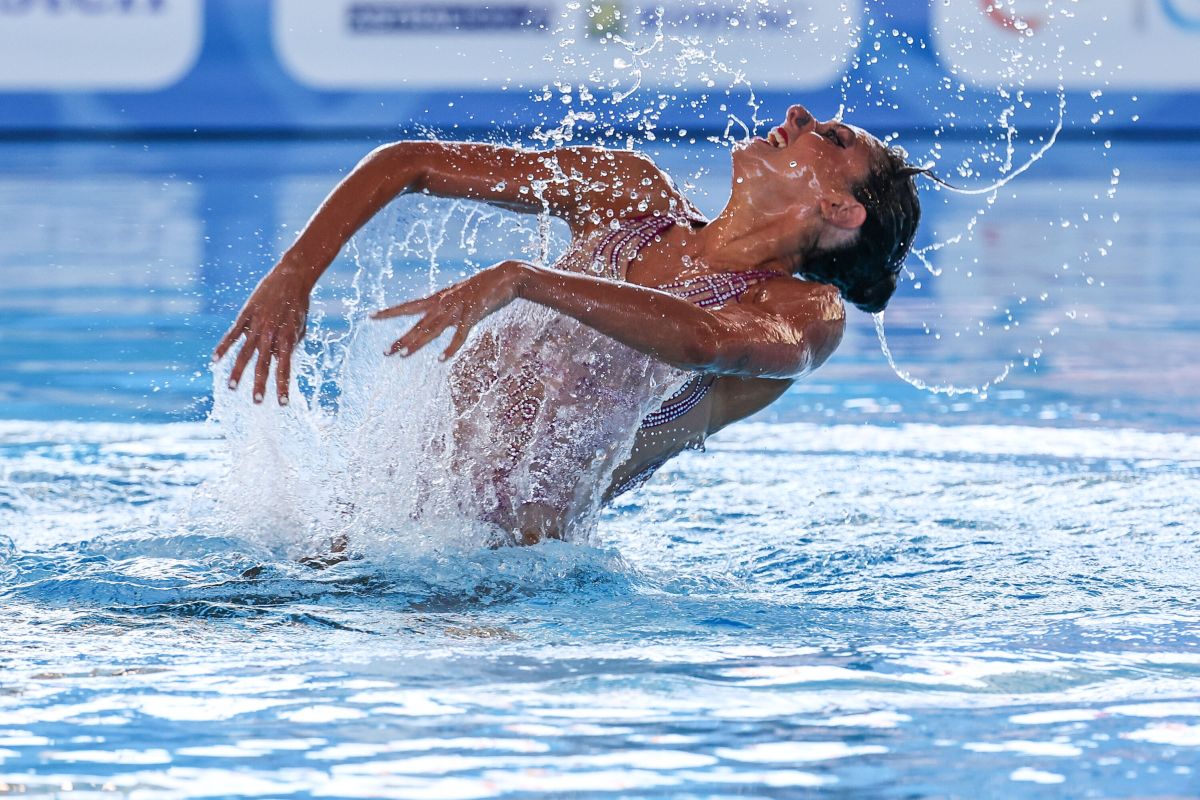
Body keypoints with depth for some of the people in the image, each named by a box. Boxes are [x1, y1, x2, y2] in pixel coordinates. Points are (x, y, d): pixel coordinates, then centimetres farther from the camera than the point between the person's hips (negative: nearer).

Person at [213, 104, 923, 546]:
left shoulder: (808, 315, -5)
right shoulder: (634, 194, 8)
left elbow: (701, 341, -30)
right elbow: (406, 162, 10)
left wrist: (517, 281, -39)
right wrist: (294, 276, -5)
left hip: (512, 536, -5)